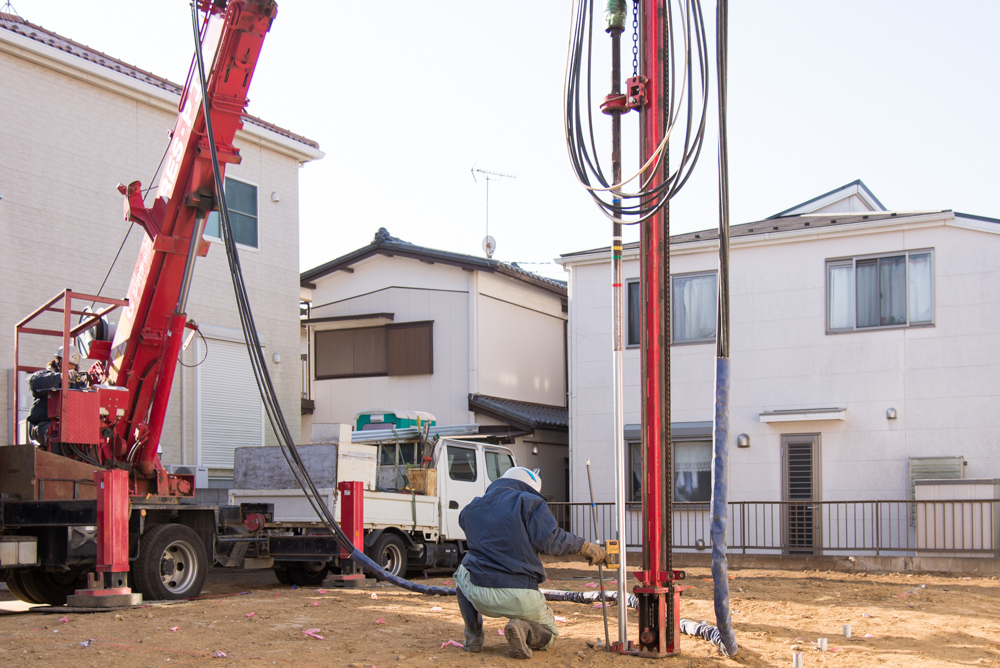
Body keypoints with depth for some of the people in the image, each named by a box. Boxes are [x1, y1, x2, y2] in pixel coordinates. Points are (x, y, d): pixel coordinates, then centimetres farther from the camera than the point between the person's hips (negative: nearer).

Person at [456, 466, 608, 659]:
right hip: (520, 599, -3)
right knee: (548, 635, 26)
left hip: (479, 595, 3)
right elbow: (550, 540, -11)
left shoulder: (472, 509, 16)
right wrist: (583, 546, -1)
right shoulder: (529, 503, 0)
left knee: (463, 572, 38)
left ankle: (473, 638, 23)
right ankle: (524, 629, -11)